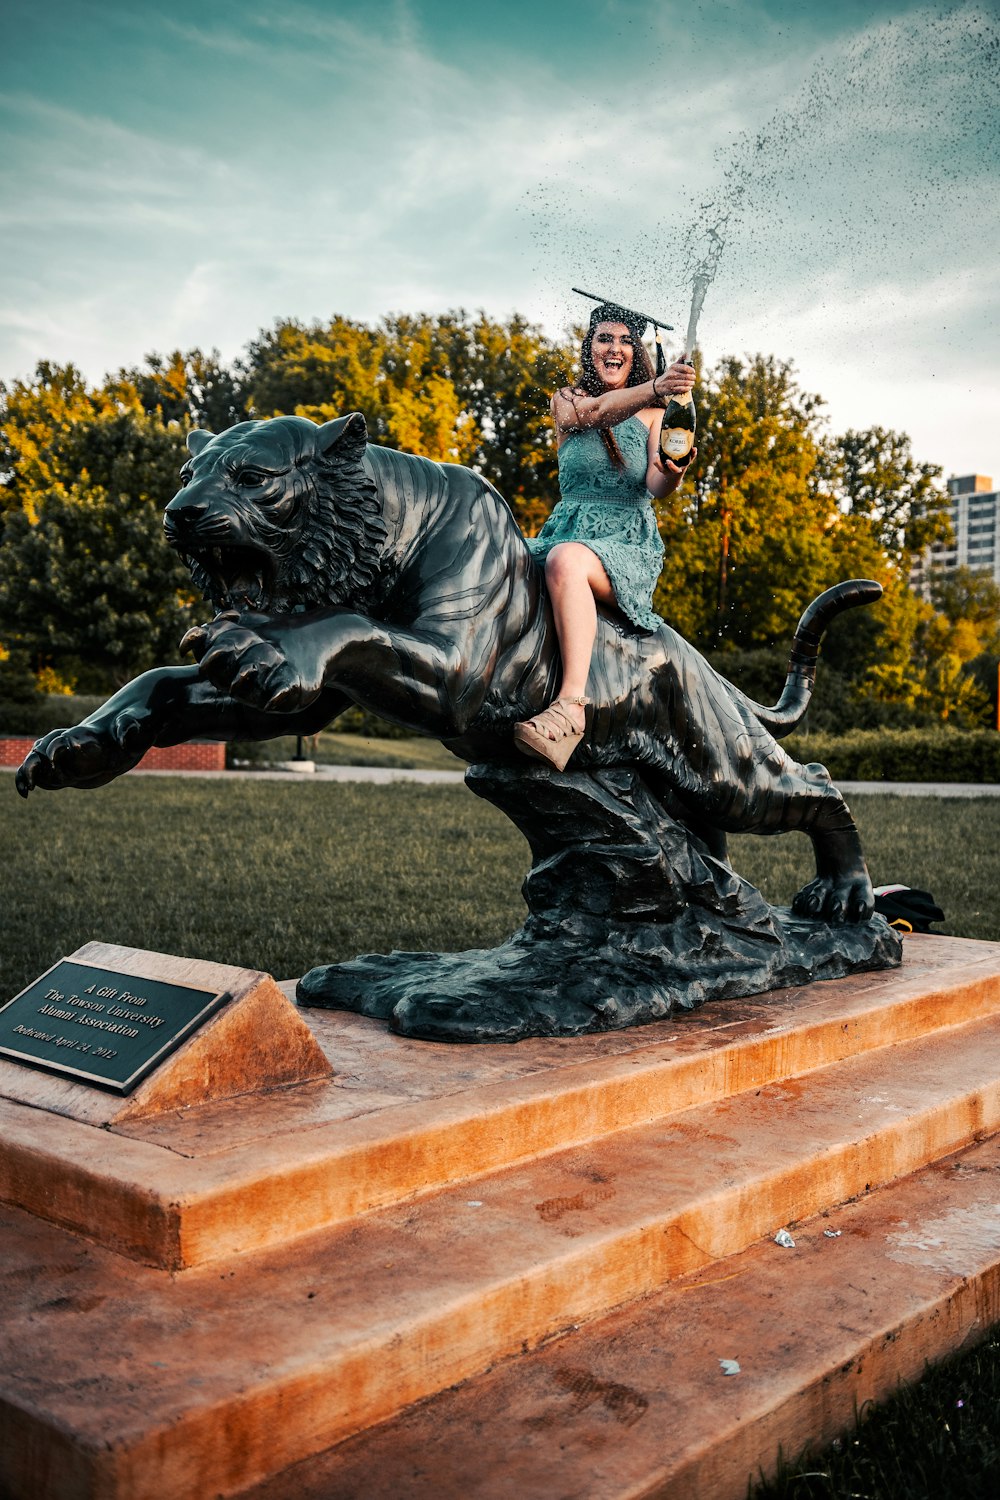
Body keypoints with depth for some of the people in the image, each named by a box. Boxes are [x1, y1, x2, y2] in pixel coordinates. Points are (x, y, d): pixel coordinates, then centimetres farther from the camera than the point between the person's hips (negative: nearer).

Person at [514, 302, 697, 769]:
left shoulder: (654, 414, 11)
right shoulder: (566, 400, 13)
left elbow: (655, 485, -4)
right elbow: (597, 413, -12)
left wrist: (672, 473, -30)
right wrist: (654, 388, -32)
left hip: (631, 543, -3)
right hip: (567, 530, 3)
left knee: (566, 560, -38)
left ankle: (572, 704, -50)